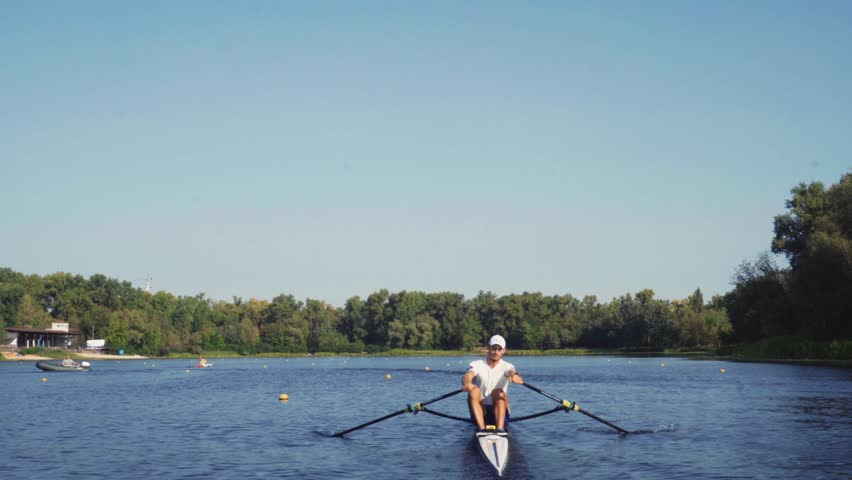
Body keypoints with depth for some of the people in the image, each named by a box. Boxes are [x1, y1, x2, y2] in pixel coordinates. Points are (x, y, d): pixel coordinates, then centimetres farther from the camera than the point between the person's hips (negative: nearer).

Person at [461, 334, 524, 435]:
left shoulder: (506, 366, 3)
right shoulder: (477, 364, 2)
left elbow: (512, 372, -23)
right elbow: (467, 375, -21)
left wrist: (514, 376, -49)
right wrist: (467, 382, -47)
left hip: (499, 412, 0)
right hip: (481, 412, 0)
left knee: (498, 392, -28)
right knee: (474, 390, -26)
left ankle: (500, 429, -44)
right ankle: (481, 429, -40)